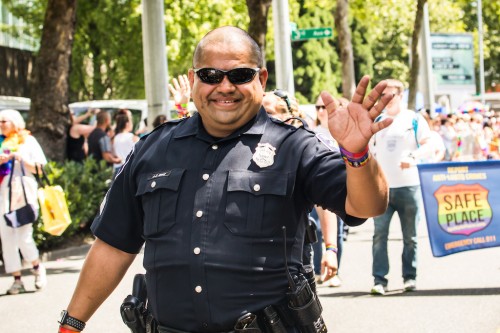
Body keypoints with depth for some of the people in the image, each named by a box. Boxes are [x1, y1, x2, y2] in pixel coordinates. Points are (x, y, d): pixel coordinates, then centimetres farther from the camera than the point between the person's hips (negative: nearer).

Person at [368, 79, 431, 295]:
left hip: (408, 185, -2)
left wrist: (412, 158, -20)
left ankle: (410, 277, 16)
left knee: (410, 235, 6)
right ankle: (379, 279, -7)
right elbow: (368, 148, 19)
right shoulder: (376, 121, 13)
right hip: (381, 187, 2)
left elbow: (426, 146, -1)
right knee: (379, 234, -8)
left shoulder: (414, 119, 3)